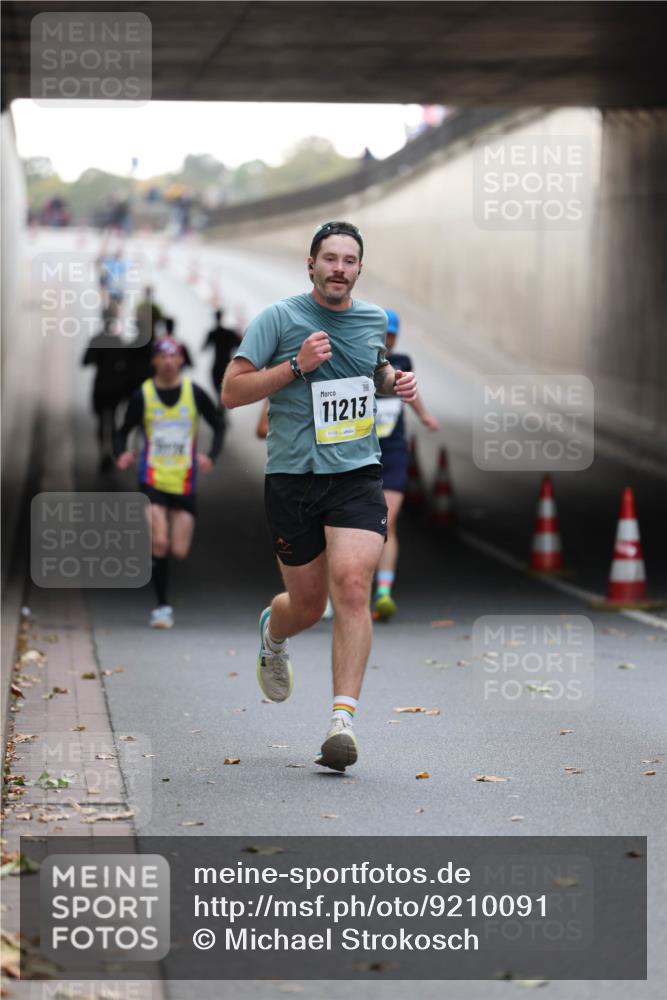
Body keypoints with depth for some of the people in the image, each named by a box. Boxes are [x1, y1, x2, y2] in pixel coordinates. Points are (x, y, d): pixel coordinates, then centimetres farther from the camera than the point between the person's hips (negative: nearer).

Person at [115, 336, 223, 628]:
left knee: (179, 551, -2)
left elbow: (218, 427, 7)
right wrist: (122, 454, -14)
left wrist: (211, 456, -10)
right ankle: (162, 605, -1)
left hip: (184, 482, 1)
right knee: (160, 543, -15)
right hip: (153, 480, -1)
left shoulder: (194, 393, -2)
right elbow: (124, 432, 7)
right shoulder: (142, 396, -2)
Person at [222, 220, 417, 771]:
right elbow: (232, 391, -6)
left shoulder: (375, 318, 11)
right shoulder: (278, 318, -3)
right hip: (293, 475, -2)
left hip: (358, 473, 2)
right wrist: (296, 365, -16)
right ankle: (273, 633, 46)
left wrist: (394, 380, 9)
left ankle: (343, 720, -20)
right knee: (308, 604, 7)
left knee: (352, 585, -19)